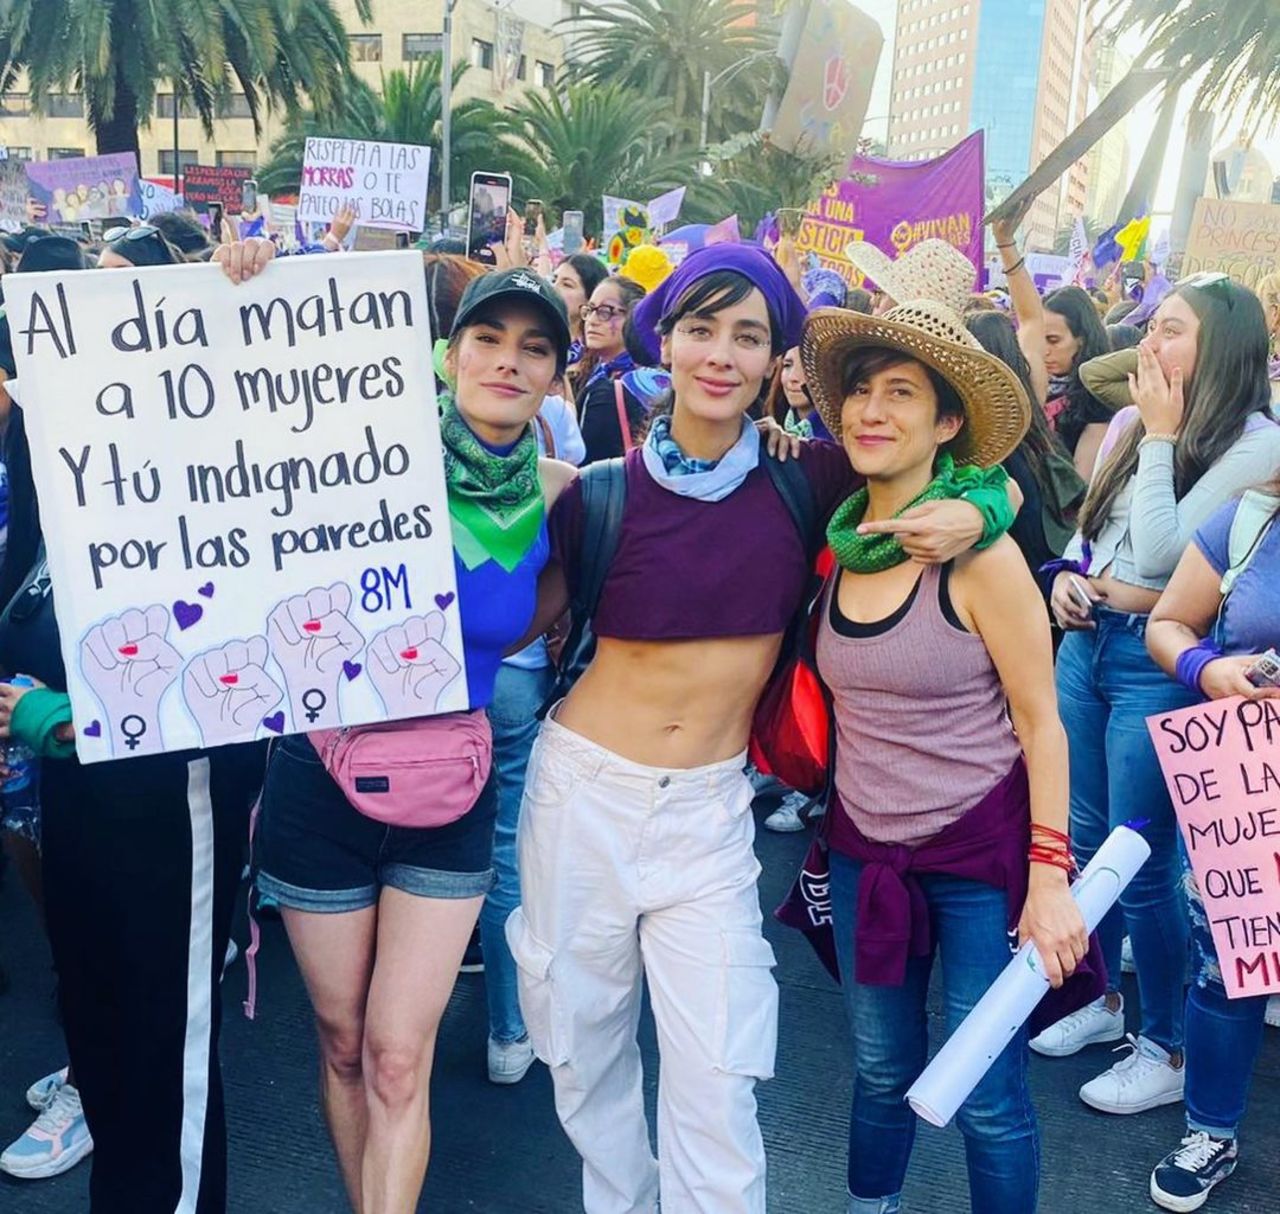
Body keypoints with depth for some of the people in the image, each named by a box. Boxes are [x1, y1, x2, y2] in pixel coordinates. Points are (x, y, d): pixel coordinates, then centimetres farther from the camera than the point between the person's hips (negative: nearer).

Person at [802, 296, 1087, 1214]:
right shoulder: (837, 544, -1)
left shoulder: (980, 556, -16)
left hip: (981, 854, -5)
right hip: (864, 846, 5)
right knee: (882, 1076, 19)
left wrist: (1050, 880, -12)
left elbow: (1040, 723, -11)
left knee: (987, 1100, 7)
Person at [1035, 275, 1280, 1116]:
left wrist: (1162, 437, -16)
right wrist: (1065, 576, -1)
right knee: (1087, 839, 17)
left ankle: (1170, 1048, 20)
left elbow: (1160, 553, -20)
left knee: (1142, 864, 0)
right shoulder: (1129, 422, 8)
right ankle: (1102, 999, 37)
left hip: (1157, 663, -7)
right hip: (1086, 641, 7)